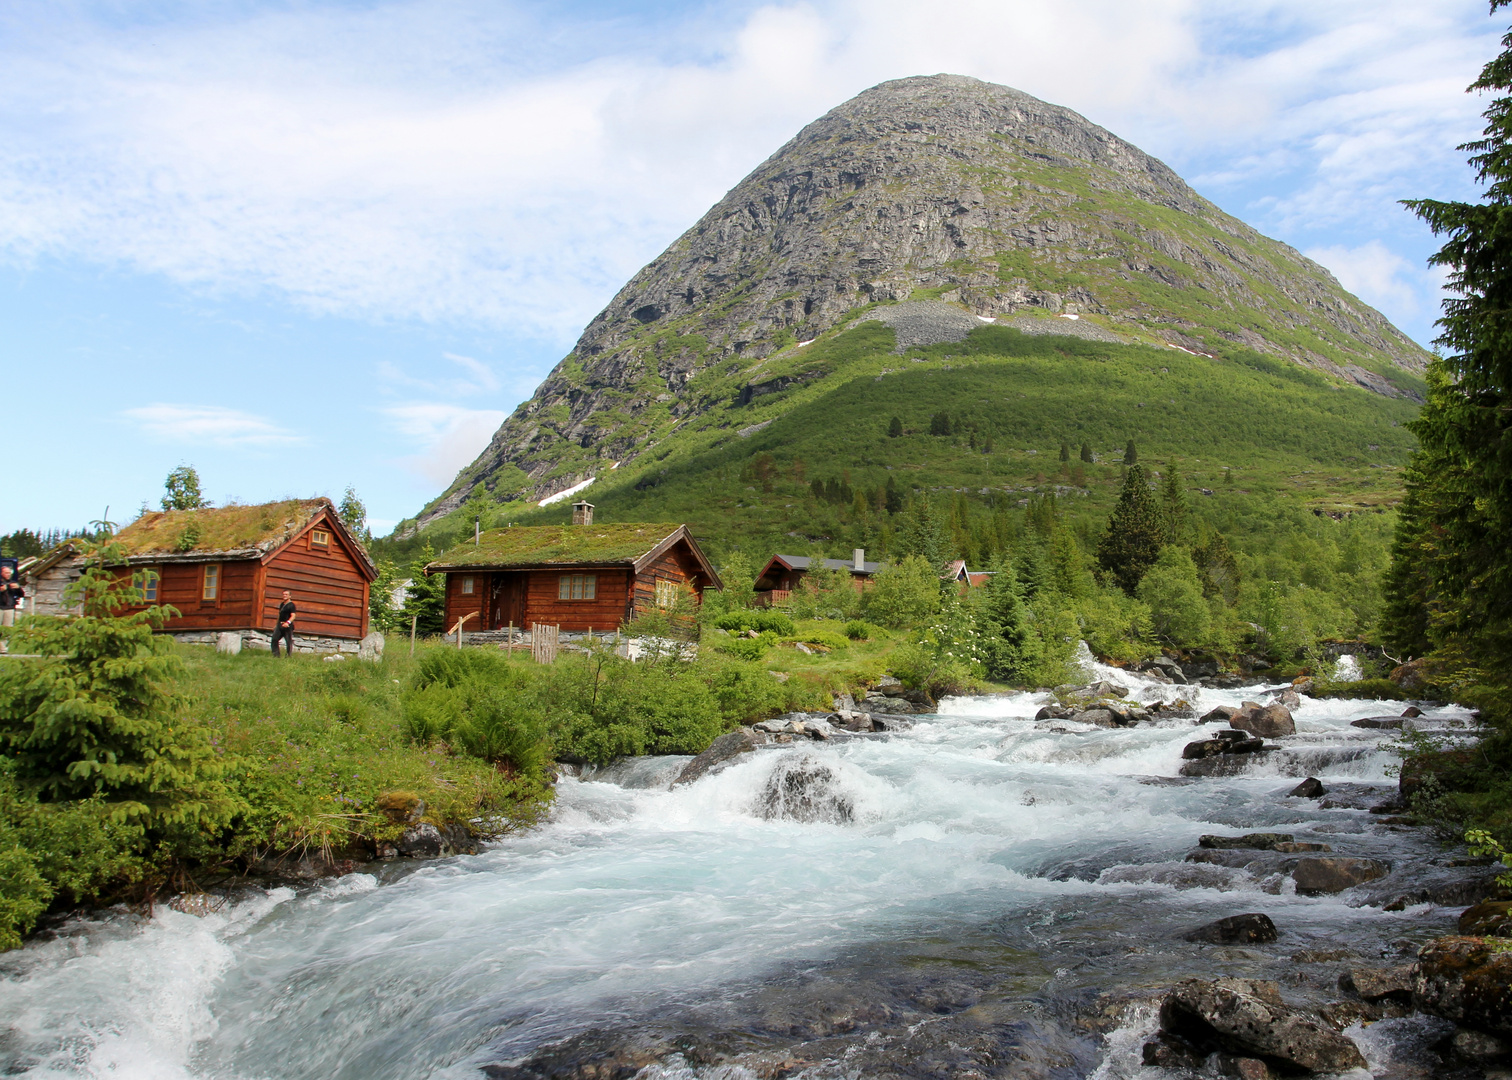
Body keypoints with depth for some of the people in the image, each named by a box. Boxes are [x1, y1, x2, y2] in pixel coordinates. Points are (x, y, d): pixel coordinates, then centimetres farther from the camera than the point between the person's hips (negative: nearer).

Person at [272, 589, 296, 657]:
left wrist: (288, 622, -31)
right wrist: (278, 623, 24)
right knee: (274, 639, 1)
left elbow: (293, 616, -16)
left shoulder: (291, 605, -7)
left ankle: (289, 656, 0)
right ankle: (276, 655, 5)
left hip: (288, 626, -8)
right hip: (280, 625, 8)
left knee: (289, 641, -4)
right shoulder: (282, 604, 18)